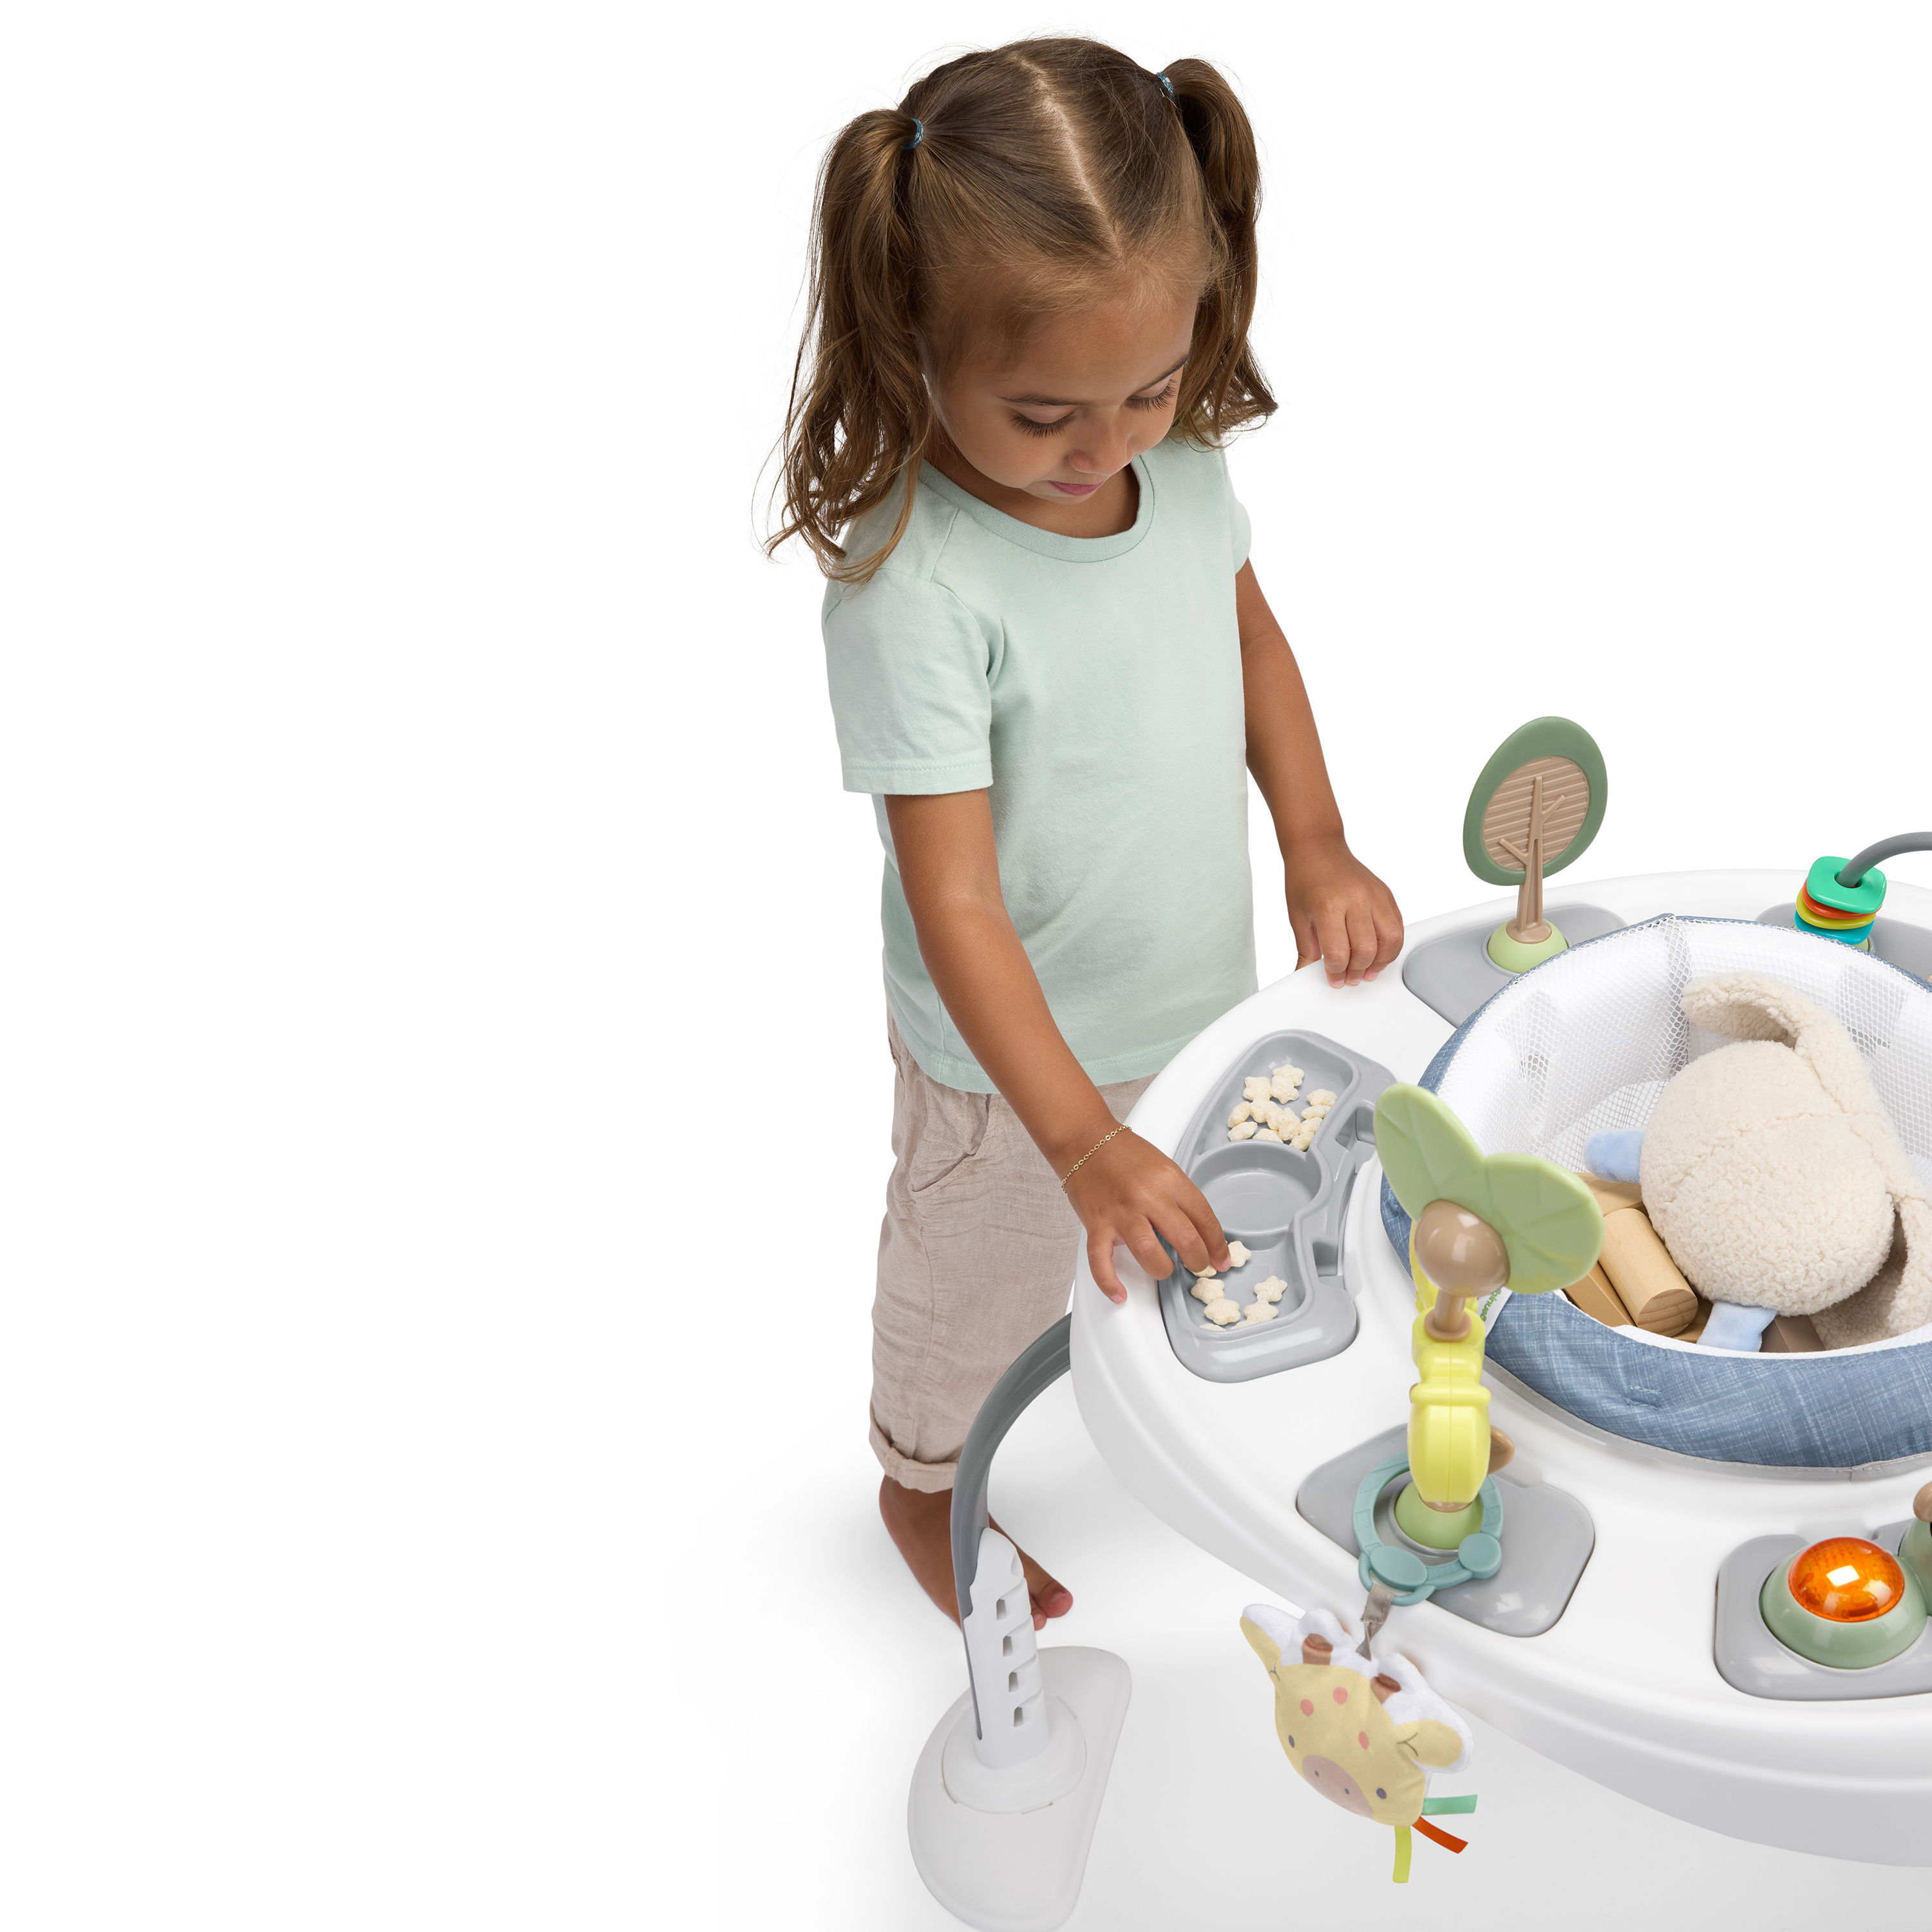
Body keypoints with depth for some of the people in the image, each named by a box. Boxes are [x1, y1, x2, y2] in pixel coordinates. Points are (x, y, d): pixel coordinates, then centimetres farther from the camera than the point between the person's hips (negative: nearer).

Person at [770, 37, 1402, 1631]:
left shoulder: (1183, 460, -14)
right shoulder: (914, 587, -34)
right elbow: (954, 902, -32)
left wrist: (1318, 847, -4)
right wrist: (1084, 1142, -37)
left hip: (1203, 989, 6)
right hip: (1017, 1050, -6)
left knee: (1212, 1248, 31)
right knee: (980, 1277, 22)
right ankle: (923, 1481, 53)